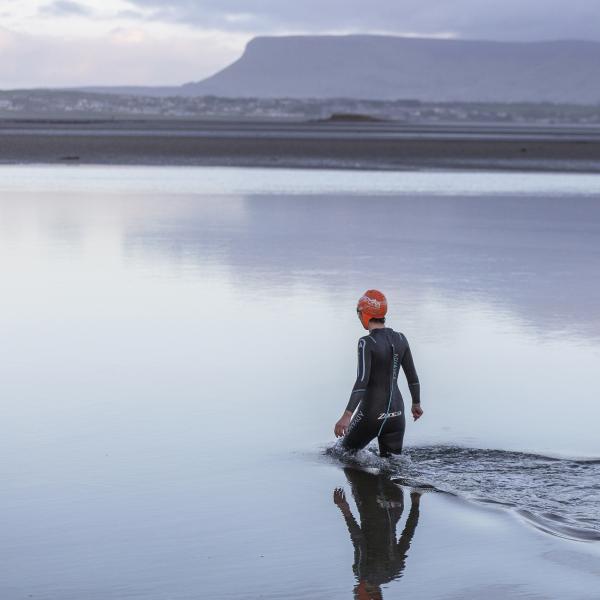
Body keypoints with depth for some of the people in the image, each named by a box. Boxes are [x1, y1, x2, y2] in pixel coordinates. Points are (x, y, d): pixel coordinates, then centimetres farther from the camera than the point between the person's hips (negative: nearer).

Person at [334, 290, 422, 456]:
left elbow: (362, 381, -24)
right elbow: (412, 377, 10)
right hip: (396, 413, 5)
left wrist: (347, 416, -29)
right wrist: (416, 404, 26)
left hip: (372, 413, -5)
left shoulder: (367, 343, -15)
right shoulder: (401, 339, 3)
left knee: (346, 453, 18)